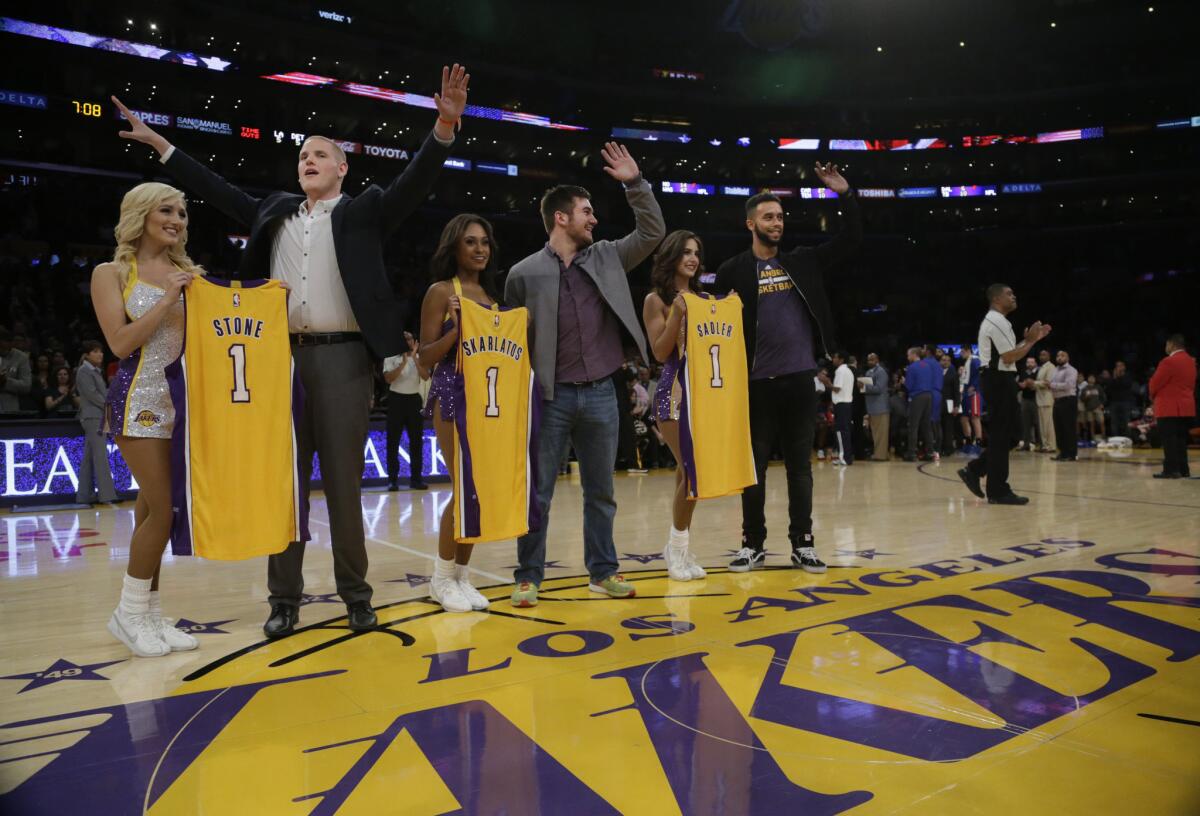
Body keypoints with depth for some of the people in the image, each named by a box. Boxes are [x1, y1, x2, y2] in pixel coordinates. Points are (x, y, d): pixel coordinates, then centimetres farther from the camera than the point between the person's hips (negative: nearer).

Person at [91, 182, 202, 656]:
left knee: (153, 508, 9)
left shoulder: (189, 273, 12)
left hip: (184, 398, 5)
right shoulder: (111, 274, 1)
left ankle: (148, 613, 18)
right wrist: (167, 299, -13)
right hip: (140, 400, -5)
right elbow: (121, 343, -9)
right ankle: (130, 613, 11)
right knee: (162, 508, -8)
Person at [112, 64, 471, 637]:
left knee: (343, 483, 1)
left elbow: (415, 182, -4)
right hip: (282, 358, 4)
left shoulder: (364, 210, 8)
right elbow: (218, 190, 26)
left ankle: (355, 594, 13)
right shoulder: (274, 212, 19)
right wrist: (159, 144, 27)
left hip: (341, 357, -4)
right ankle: (284, 598, 15)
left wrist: (444, 128, -18)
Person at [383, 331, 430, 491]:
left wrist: (414, 357, -16)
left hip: (414, 399, 3)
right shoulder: (391, 357, 1)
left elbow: (426, 376, -9)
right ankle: (392, 479, 1)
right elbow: (388, 379, -13)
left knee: (417, 441, 3)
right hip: (396, 399, -2)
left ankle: (415, 479, 10)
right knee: (393, 441, -2)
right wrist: (404, 362, -20)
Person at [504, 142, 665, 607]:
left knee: (601, 492, 11)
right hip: (551, 396, -3)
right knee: (537, 493, 3)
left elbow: (653, 233, 10)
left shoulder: (607, 257, 9)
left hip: (601, 394, 3)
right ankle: (528, 576, 16)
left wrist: (634, 183, 3)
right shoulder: (524, 274, -1)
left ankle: (603, 572, 23)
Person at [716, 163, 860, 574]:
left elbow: (851, 243, 12)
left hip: (800, 379, 3)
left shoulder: (802, 261, 10)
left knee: (800, 465, 8)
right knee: (755, 466, 6)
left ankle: (802, 543, 17)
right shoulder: (733, 270, -1)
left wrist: (845, 195, 2)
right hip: (758, 383, -3)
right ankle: (753, 543, 17)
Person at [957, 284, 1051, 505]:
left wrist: (1029, 339, 15)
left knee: (1004, 434, 13)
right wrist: (1031, 341, -8)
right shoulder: (997, 322, -15)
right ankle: (998, 491, 0)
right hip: (999, 379, -10)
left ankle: (974, 470, 15)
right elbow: (1009, 358, -19)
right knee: (1001, 436, -5)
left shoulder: (995, 321, 18)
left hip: (998, 380, 10)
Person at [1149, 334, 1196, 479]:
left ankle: (1171, 470, -7)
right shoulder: (1191, 361, 13)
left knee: (1169, 440, -6)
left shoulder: (1169, 361, -15)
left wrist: (1153, 395, 9)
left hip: (1169, 407, -8)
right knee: (1181, 439, 13)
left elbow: (1155, 383, -11)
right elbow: (1191, 384, 17)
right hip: (1186, 406, 8)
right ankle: (1183, 469, 14)